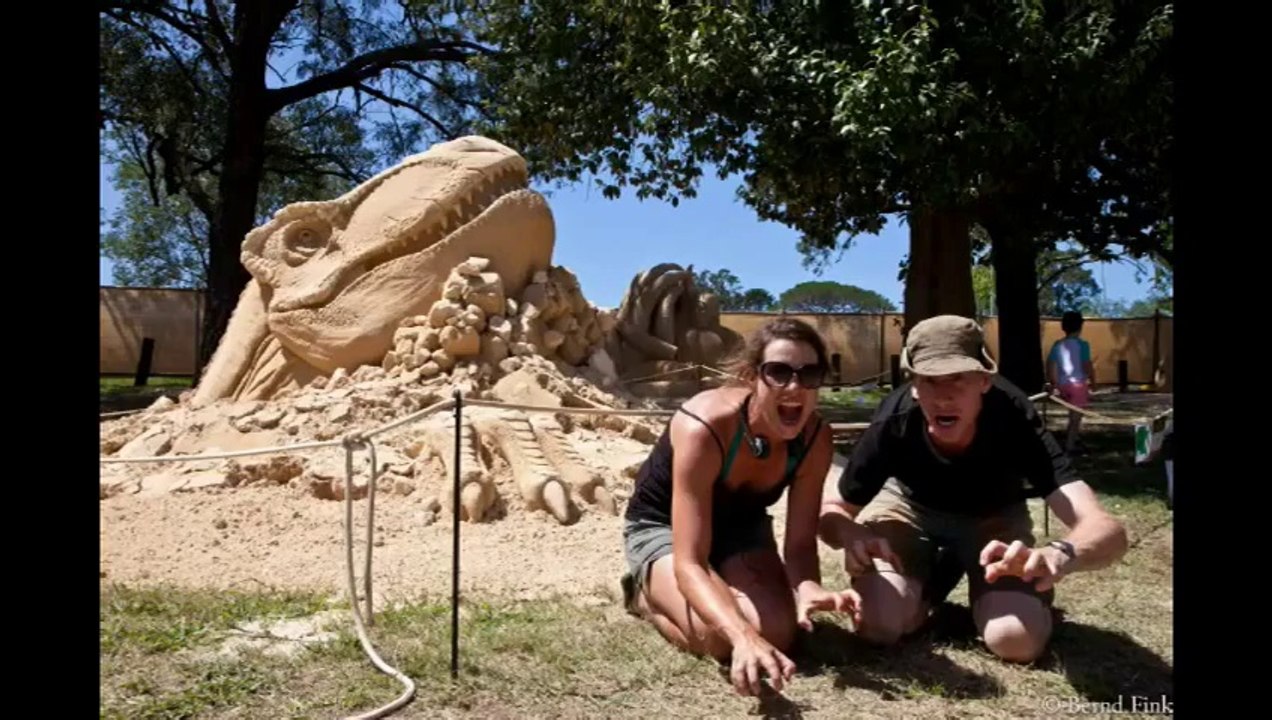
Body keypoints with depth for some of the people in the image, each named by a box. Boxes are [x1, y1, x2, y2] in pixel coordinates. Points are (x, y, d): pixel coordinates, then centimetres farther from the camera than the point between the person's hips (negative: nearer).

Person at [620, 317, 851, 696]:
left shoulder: (815, 437, -21)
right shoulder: (703, 428, -38)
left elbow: (800, 544, -15)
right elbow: (688, 564, -41)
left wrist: (809, 590, -39)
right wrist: (743, 636, -56)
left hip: (740, 524, 5)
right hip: (661, 525, -4)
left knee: (778, 631, -18)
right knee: (722, 639, -26)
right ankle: (645, 594, 5)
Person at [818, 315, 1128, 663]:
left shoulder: (1015, 423, -36)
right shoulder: (891, 425, -34)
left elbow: (1107, 530, -45)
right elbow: (832, 511, -19)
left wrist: (1059, 554, -70)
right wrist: (851, 534, -45)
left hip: (993, 516, 0)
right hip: (911, 506, 0)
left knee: (1017, 641, -22)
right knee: (876, 625, -21)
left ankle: (975, 583, 13)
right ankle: (932, 581, 13)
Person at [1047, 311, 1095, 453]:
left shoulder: (1057, 344, 4)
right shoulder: (1082, 344, -11)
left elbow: (1050, 366, 3)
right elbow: (1088, 366, -15)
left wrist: (1054, 384, 12)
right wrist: (1093, 381, 0)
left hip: (1063, 385, 5)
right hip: (1078, 384, -5)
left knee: (1073, 414, 25)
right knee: (1076, 416, 1)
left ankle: (1073, 439, 30)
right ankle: (1069, 445, -1)